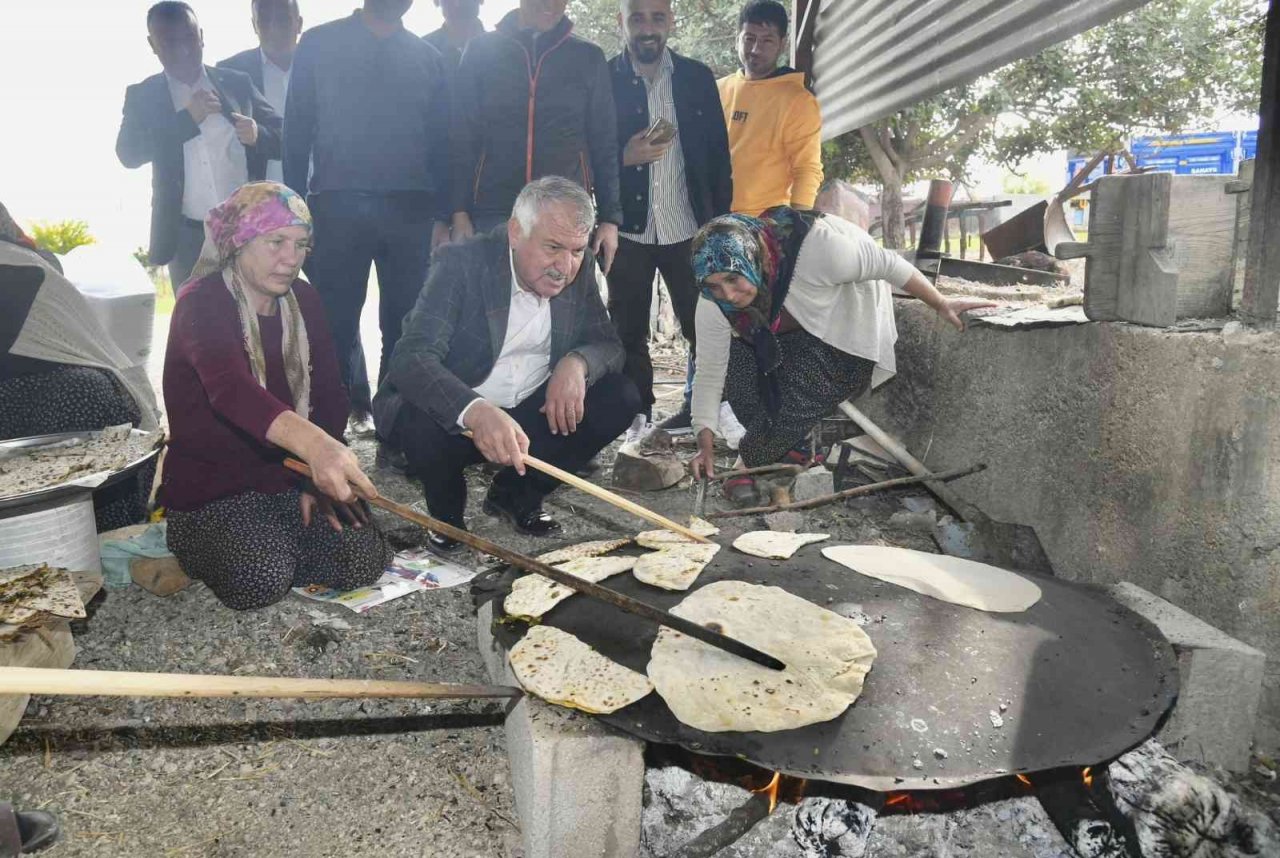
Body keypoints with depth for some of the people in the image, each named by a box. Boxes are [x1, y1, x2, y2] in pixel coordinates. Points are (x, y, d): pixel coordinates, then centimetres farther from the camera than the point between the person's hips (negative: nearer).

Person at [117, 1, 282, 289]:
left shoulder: (238, 83, 7)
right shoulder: (142, 96, 6)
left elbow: (283, 137, 8)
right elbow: (128, 153, -7)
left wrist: (257, 134, -15)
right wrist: (187, 117, -15)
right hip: (187, 238, 0)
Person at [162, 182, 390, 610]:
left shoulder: (303, 300, 2)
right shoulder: (202, 303, -17)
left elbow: (329, 394, 1)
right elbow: (230, 388, -38)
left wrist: (319, 476, -14)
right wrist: (314, 445, -57)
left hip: (289, 476, 5)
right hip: (211, 487, -4)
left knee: (364, 560, -17)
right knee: (262, 578, -28)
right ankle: (193, 548, 6)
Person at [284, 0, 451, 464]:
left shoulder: (427, 57, 15)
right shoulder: (319, 44, 10)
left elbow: (441, 140, 12)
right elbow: (297, 127, 6)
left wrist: (443, 214, 3)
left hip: (410, 210, 2)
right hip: (338, 206, -1)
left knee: (404, 326, 0)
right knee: (334, 324, -1)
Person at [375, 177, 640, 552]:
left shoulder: (578, 274, -4)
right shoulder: (461, 264, -20)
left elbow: (609, 345, 2)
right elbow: (411, 358, -31)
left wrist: (577, 362, -25)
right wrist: (476, 412, -51)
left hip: (535, 413, 5)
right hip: (455, 415, -4)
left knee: (621, 397, -13)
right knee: (423, 427, -36)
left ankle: (515, 494, 5)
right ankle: (447, 516, 1)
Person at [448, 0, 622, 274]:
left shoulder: (588, 58, 9)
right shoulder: (481, 50, 8)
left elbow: (604, 145, 9)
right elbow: (462, 138, 6)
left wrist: (610, 217, 1)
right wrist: (460, 211, -3)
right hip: (492, 213, 0)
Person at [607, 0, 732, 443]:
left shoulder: (697, 77, 6)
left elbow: (719, 153, 6)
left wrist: (720, 222, 1)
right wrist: (624, 157, -17)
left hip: (689, 228, 1)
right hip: (627, 228, 0)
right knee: (628, 330, 7)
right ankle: (637, 416, 19)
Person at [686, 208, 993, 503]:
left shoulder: (814, 247, -38)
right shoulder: (713, 304, -23)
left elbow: (886, 264, -25)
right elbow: (710, 371, -17)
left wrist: (941, 305, -17)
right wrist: (705, 443, -22)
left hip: (846, 328, -5)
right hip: (789, 334, 5)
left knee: (798, 390, -28)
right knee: (738, 360, -20)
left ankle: (752, 465, -8)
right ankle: (792, 449, -3)